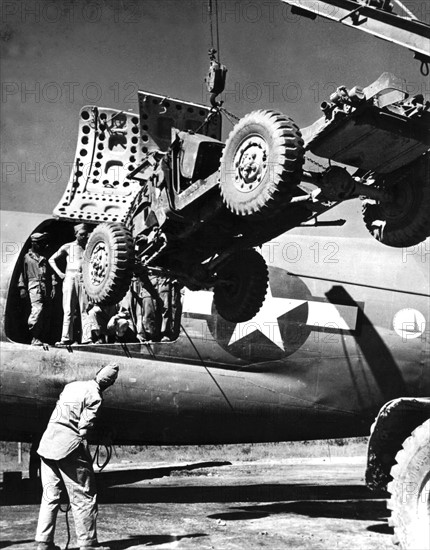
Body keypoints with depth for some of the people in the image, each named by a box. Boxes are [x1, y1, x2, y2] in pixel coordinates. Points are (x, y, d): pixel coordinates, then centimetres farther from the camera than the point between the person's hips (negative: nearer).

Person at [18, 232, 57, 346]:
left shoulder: (45, 258, 22)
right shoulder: (27, 257, 10)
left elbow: (51, 273, 16)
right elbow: (23, 273, 7)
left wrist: (53, 286, 5)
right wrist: (22, 287, 0)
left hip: (47, 288, 5)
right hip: (35, 287, -5)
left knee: (47, 314, 1)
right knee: (37, 310, -20)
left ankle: (43, 338, 5)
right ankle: (35, 338, -15)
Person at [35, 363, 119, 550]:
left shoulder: (72, 386, 14)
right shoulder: (94, 397, -8)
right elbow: (83, 428, -13)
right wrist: (85, 457, -4)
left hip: (47, 443, 7)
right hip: (69, 447, -7)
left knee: (50, 496, 13)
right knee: (84, 498, 4)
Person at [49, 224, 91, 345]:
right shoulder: (68, 247, 9)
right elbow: (51, 259, 13)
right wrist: (59, 273, 0)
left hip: (85, 280, 1)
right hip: (70, 277, -1)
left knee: (85, 309, -4)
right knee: (68, 310, -2)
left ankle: (86, 337, -6)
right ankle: (66, 338, -2)